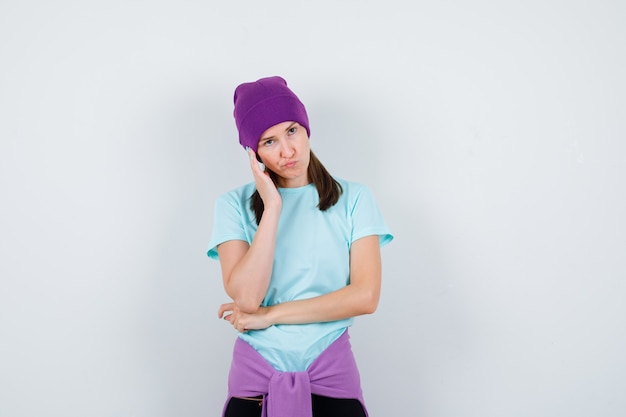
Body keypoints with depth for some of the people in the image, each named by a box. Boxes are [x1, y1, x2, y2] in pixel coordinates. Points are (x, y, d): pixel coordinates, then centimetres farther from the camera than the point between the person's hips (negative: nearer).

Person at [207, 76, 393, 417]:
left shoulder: (353, 198, -2)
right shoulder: (234, 205, -2)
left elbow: (365, 296, -10)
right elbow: (246, 297, -14)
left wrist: (269, 315, -10)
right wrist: (272, 207, -16)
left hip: (331, 369, 0)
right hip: (256, 369, 0)